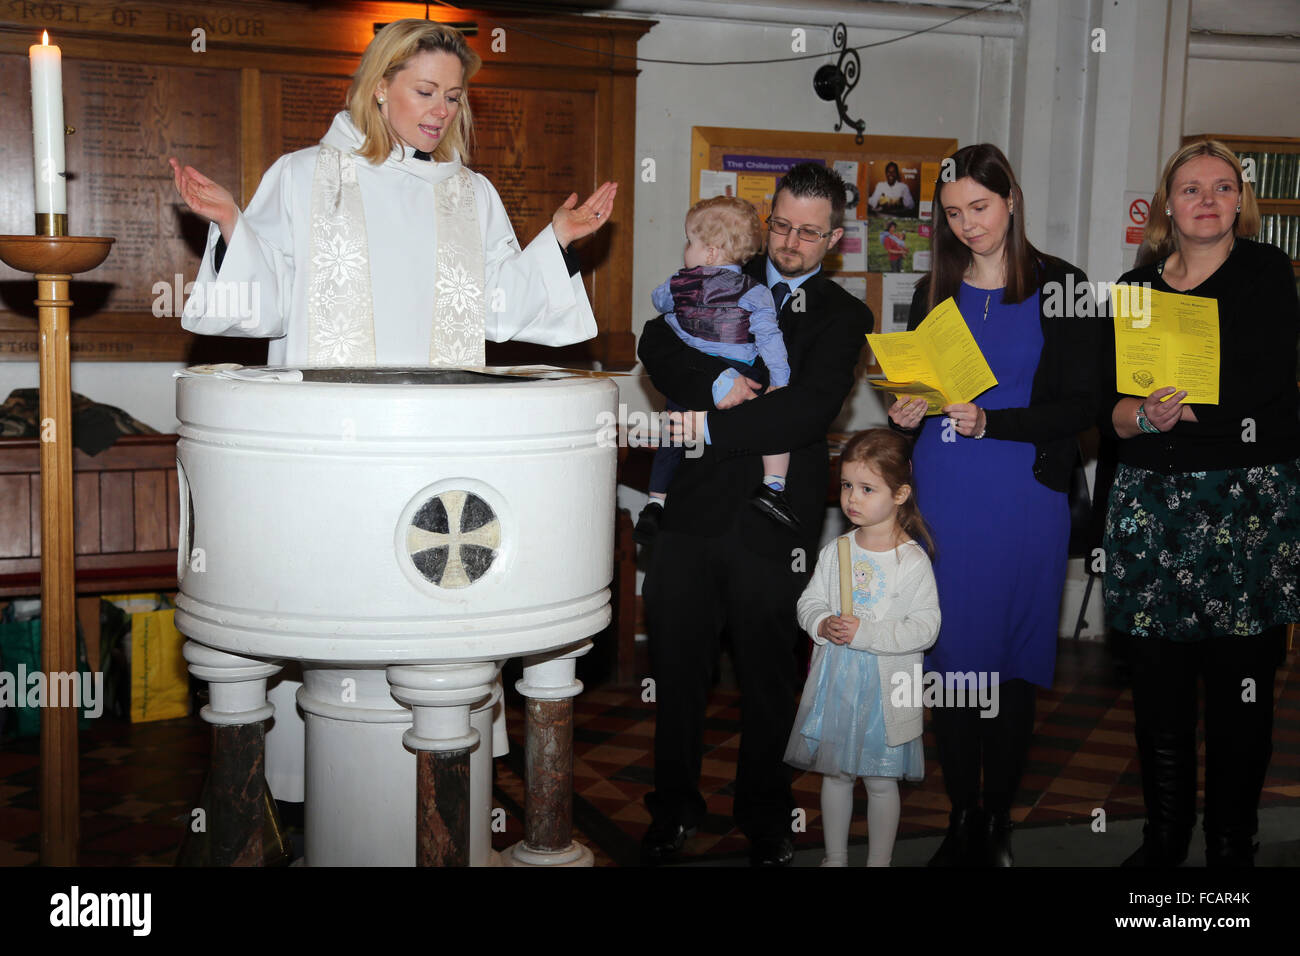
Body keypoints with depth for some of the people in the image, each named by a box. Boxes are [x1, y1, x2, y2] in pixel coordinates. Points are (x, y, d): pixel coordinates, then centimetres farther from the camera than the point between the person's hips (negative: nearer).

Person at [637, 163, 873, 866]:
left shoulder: (844, 317, 4)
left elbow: (811, 409, -12)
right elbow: (656, 344, -2)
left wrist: (714, 425, -17)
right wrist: (716, 382, -19)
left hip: (775, 525, -2)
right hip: (693, 514, 2)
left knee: (768, 678, 10)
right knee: (676, 669, 9)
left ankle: (764, 819, 29)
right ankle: (674, 810, 28)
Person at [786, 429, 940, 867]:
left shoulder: (913, 561, -12)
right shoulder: (835, 552, 2)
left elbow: (925, 628, -15)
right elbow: (809, 601, 8)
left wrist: (865, 633, -23)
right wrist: (822, 624, -14)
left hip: (885, 691, -4)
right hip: (834, 683, 4)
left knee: (881, 780, 7)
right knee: (835, 773, 16)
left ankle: (879, 861, 25)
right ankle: (835, 856, 33)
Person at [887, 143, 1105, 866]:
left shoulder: (1061, 288, 0)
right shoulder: (935, 291, 12)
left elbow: (1083, 405, -4)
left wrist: (992, 423, -17)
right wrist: (909, 413, -3)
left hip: (1026, 495, -3)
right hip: (943, 495, 3)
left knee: (1012, 660, 2)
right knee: (951, 653, 2)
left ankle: (999, 824, 15)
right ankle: (963, 820, 14)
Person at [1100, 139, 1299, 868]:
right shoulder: (1135, 288, 10)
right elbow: (1110, 411, 5)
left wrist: (1170, 409, -7)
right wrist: (1142, 416, -16)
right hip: (1151, 506, 3)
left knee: (1241, 685, 2)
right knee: (1159, 684, 6)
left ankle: (1233, 847, 15)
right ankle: (1163, 840, 20)